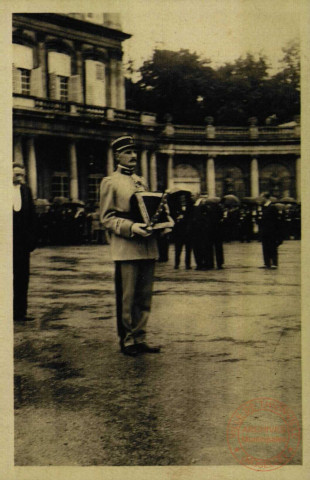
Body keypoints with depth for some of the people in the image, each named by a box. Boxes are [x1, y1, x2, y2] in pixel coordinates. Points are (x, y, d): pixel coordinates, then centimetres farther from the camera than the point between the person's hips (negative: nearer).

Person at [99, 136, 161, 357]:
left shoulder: (142, 182, 18)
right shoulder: (110, 182, -1)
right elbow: (106, 218, -6)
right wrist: (130, 227, -19)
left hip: (148, 247, 6)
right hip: (126, 248, -6)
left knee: (144, 297, 9)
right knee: (127, 298, 0)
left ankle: (140, 338, 18)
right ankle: (127, 340, 12)